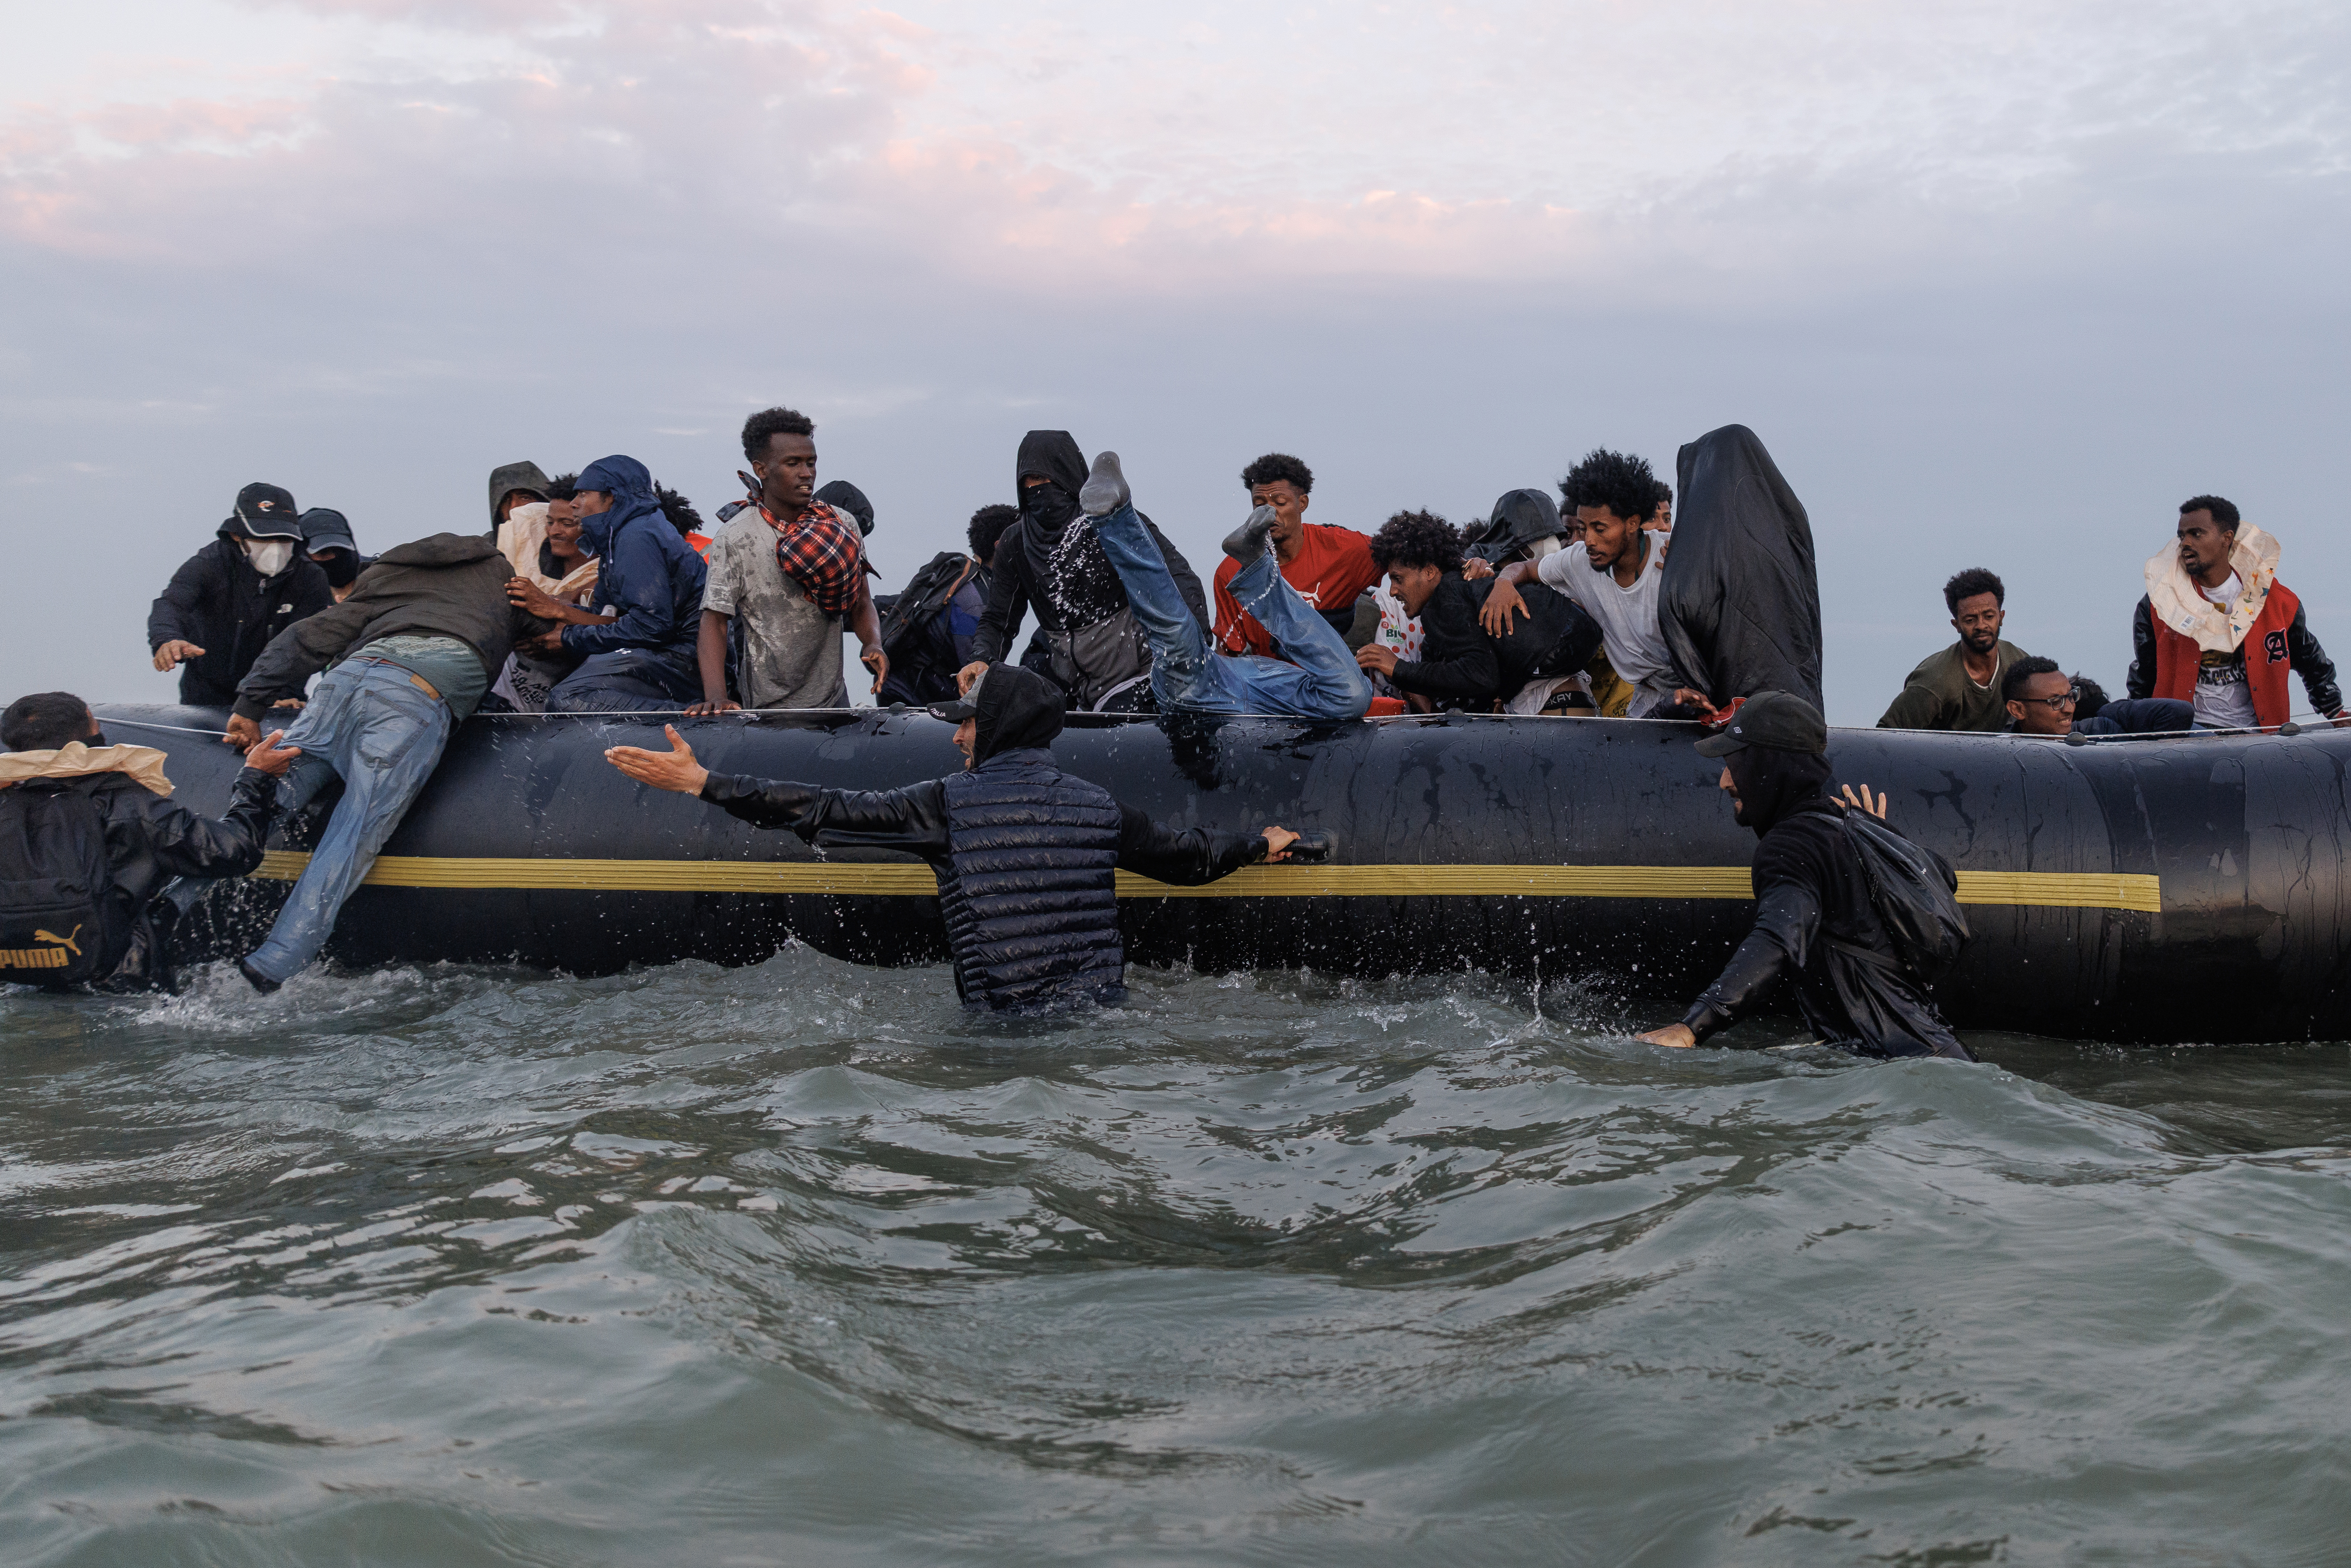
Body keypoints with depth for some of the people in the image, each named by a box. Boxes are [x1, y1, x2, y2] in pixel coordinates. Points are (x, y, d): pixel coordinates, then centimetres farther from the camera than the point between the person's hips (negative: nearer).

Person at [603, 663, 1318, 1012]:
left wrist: (702, 782, 0)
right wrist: (1263, 847, 38)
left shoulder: (948, 803, -4)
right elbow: (1186, 856, 18)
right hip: (1102, 1014, 3)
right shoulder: (1098, 806, 6)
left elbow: (825, 810, -5)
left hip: (998, 1022, -3)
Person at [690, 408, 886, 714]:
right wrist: (716, 697, -28)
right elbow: (715, 621, -13)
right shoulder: (736, 539, -12)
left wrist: (873, 644, -12)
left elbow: (860, 601, 10)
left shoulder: (843, 526, 1)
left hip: (833, 699, 4)